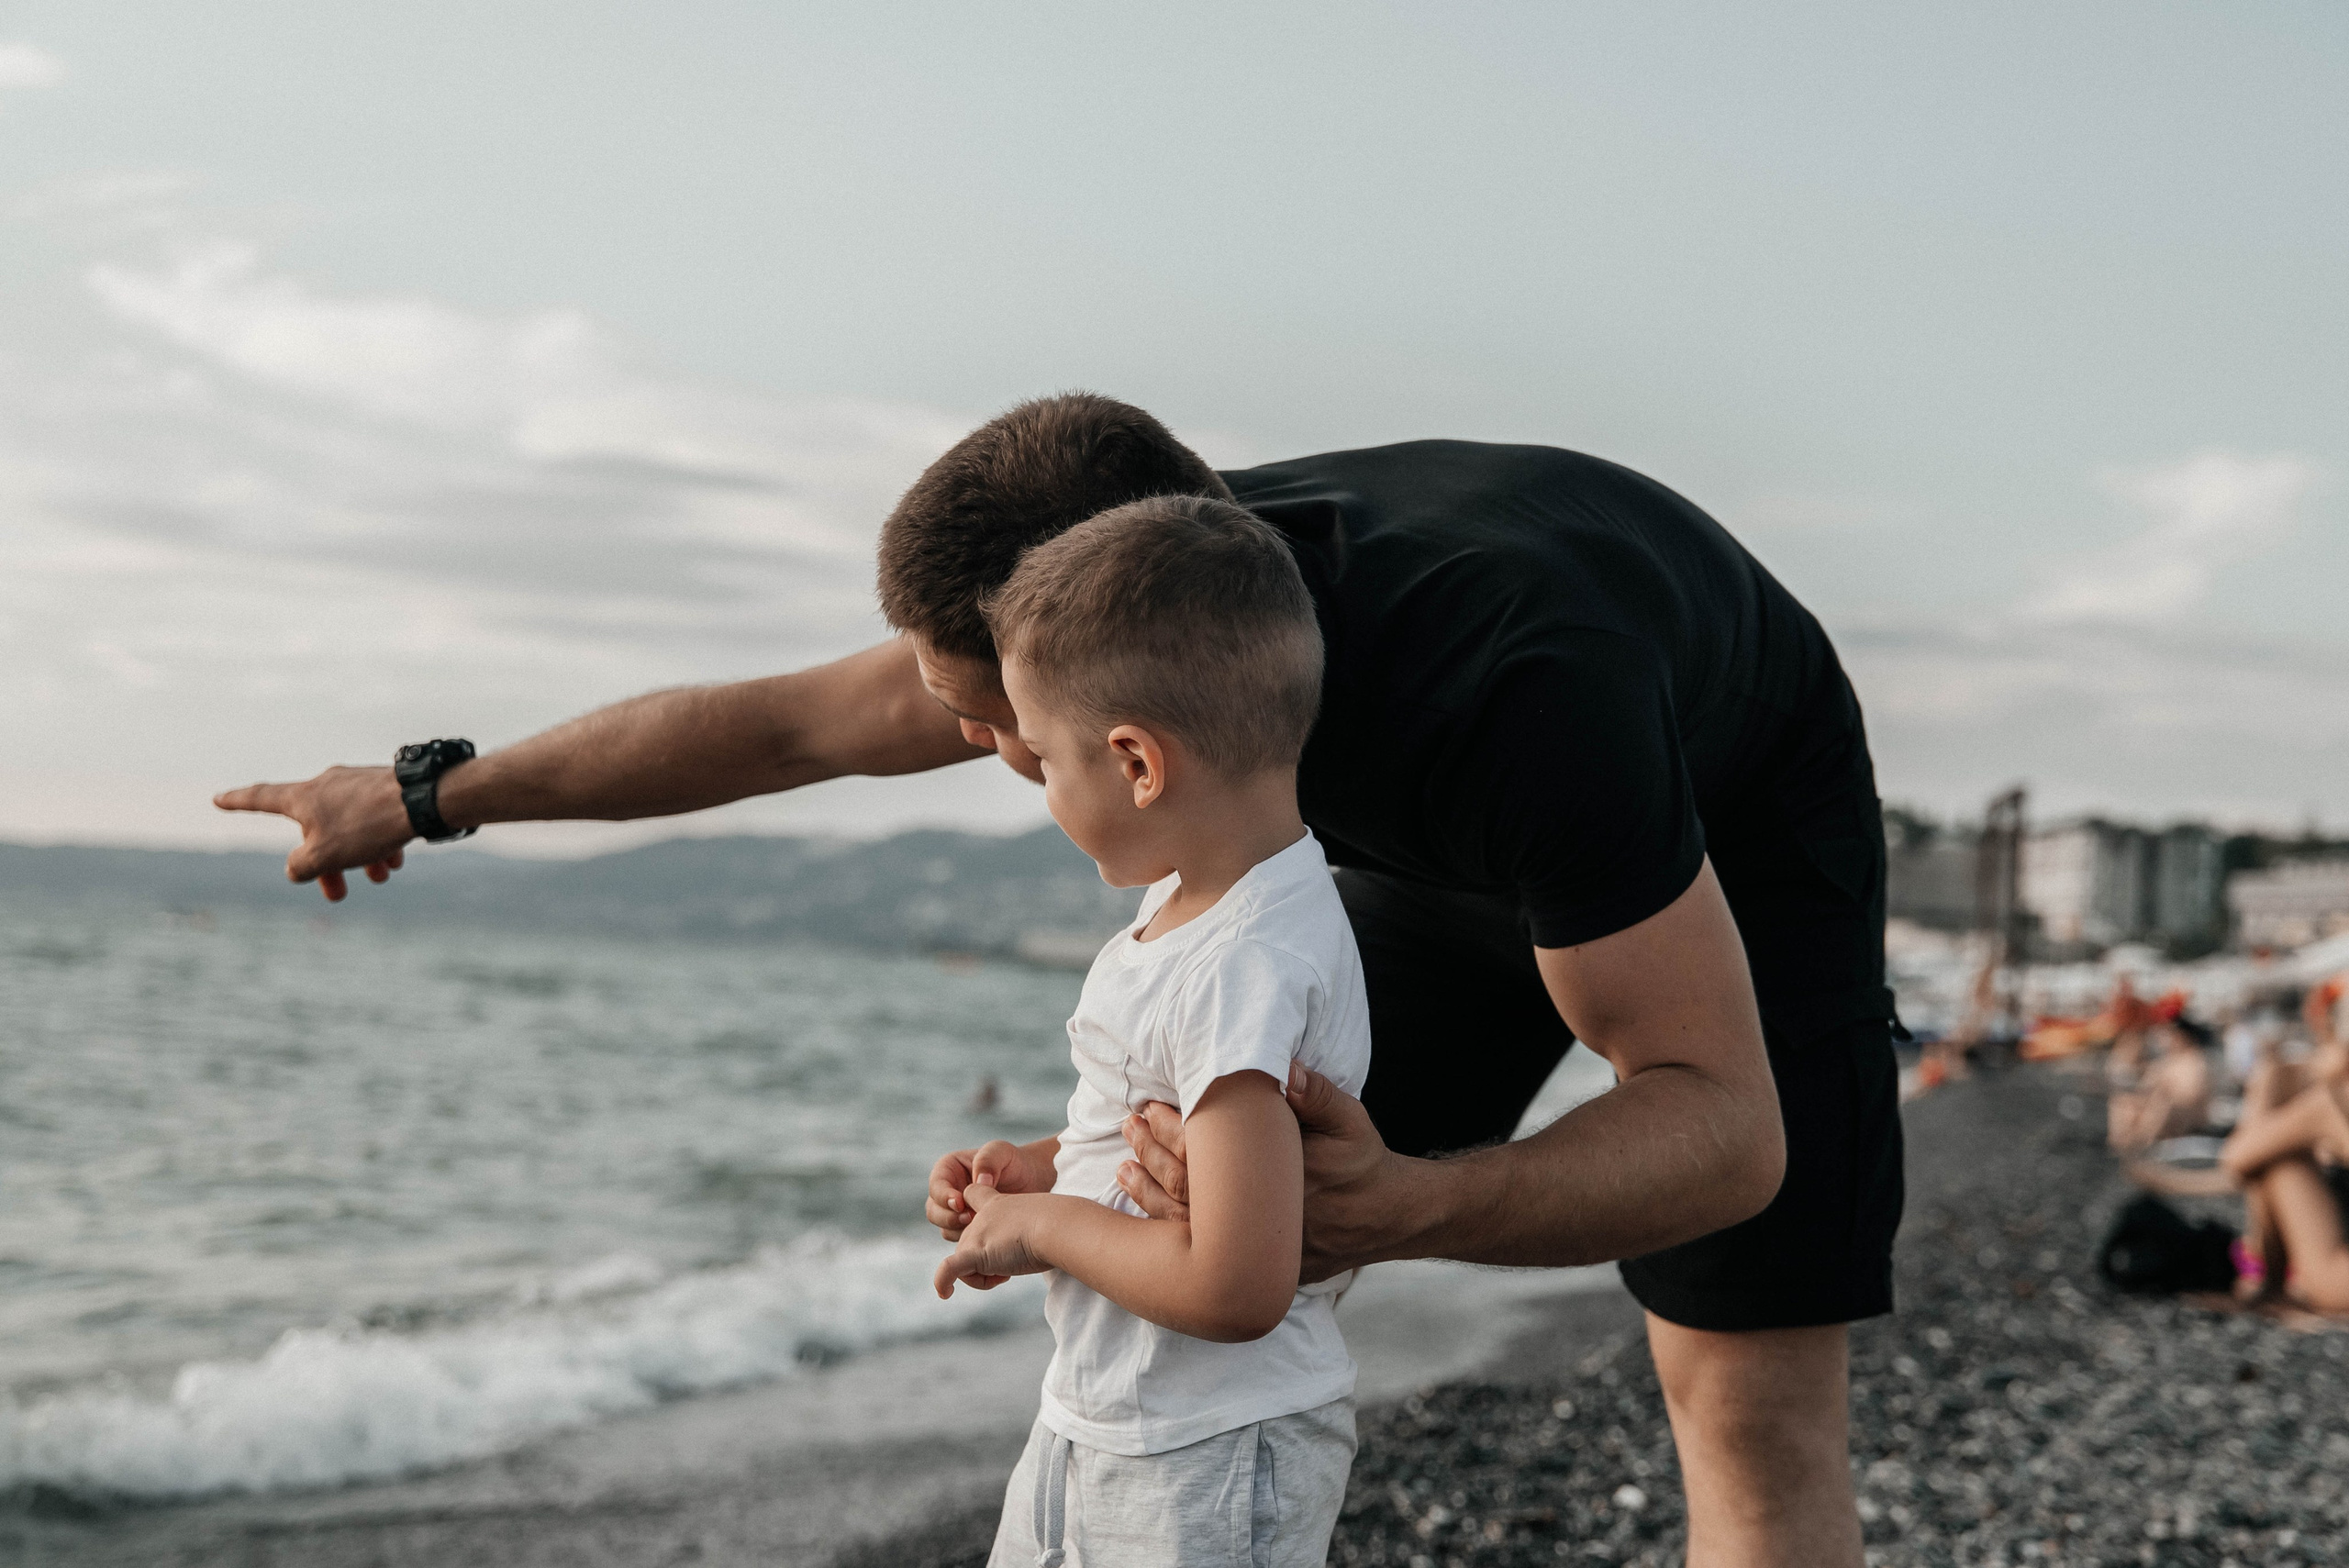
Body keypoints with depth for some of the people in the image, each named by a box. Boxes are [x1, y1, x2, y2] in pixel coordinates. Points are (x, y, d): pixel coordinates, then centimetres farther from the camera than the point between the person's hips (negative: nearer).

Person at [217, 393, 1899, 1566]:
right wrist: (428, 795, -4)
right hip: (1438, 852, 6)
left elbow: (1729, 1129, -41)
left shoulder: (1517, 702, -46)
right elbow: (781, 723, -12)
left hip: (1743, 839, -6)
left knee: (1756, 1407, -14)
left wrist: (1399, 1209, -59)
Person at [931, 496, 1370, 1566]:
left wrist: (1042, 1226, -20)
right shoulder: (1198, 902, 1)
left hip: (1210, 1473, -9)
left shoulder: (1240, 974, -29)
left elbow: (1237, 1289, -33)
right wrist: (1040, 1170, 3)